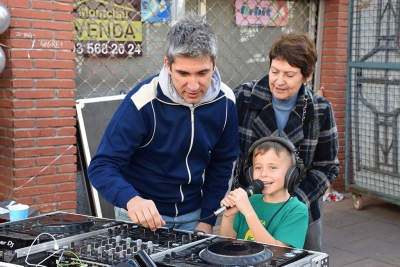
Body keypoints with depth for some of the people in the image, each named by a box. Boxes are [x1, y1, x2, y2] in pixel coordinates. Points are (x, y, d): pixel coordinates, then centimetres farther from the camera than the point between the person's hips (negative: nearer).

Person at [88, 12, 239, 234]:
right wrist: (131, 200, -43)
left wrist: (207, 219, -3)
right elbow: (102, 166, -26)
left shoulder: (224, 102, -13)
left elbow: (222, 164, 0)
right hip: (142, 214, -3)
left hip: (193, 214, 3)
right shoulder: (143, 102, -24)